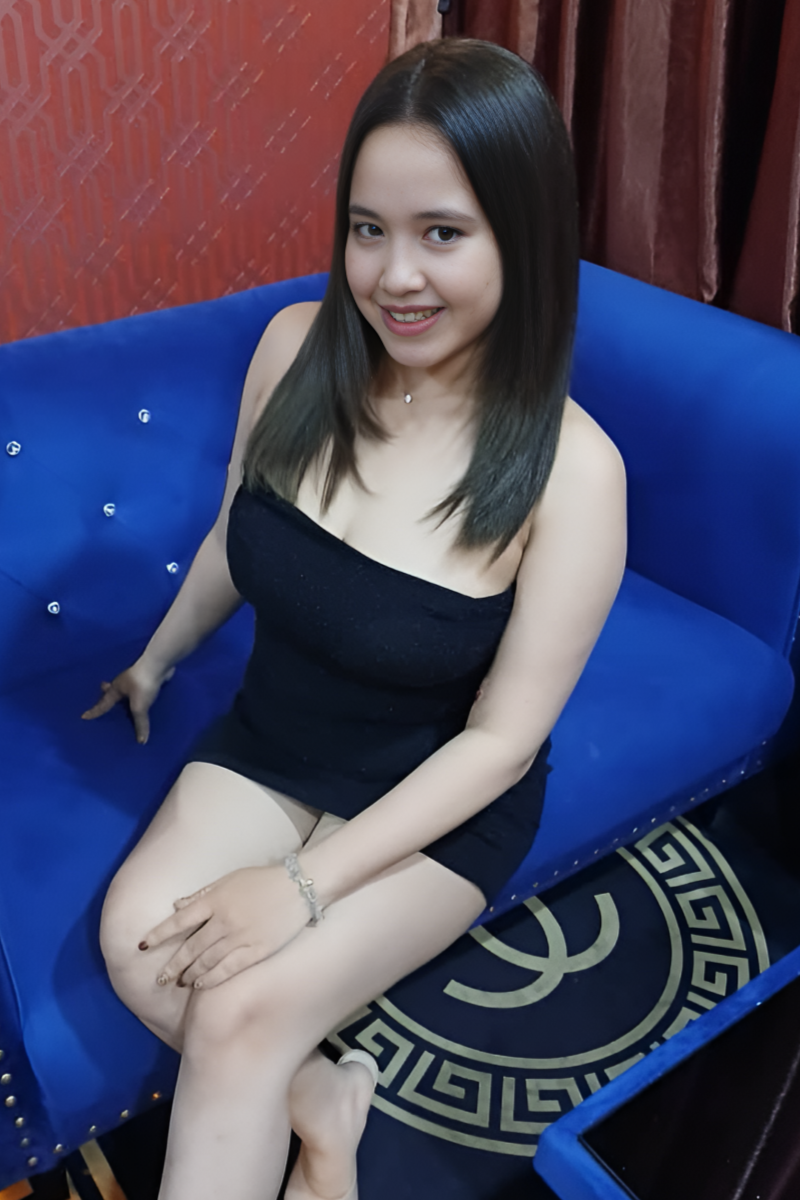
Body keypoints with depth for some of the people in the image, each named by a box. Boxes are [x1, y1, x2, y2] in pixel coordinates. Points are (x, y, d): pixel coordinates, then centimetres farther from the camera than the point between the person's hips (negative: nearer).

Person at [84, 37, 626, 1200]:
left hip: (439, 800, -4)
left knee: (240, 1015, -19)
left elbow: (501, 737, -17)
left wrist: (310, 882, -19)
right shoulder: (296, 345, -11)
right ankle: (321, 1104, 10)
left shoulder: (570, 470, -24)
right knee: (135, 940, -15)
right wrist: (158, 659, 22)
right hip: (267, 742, 5)